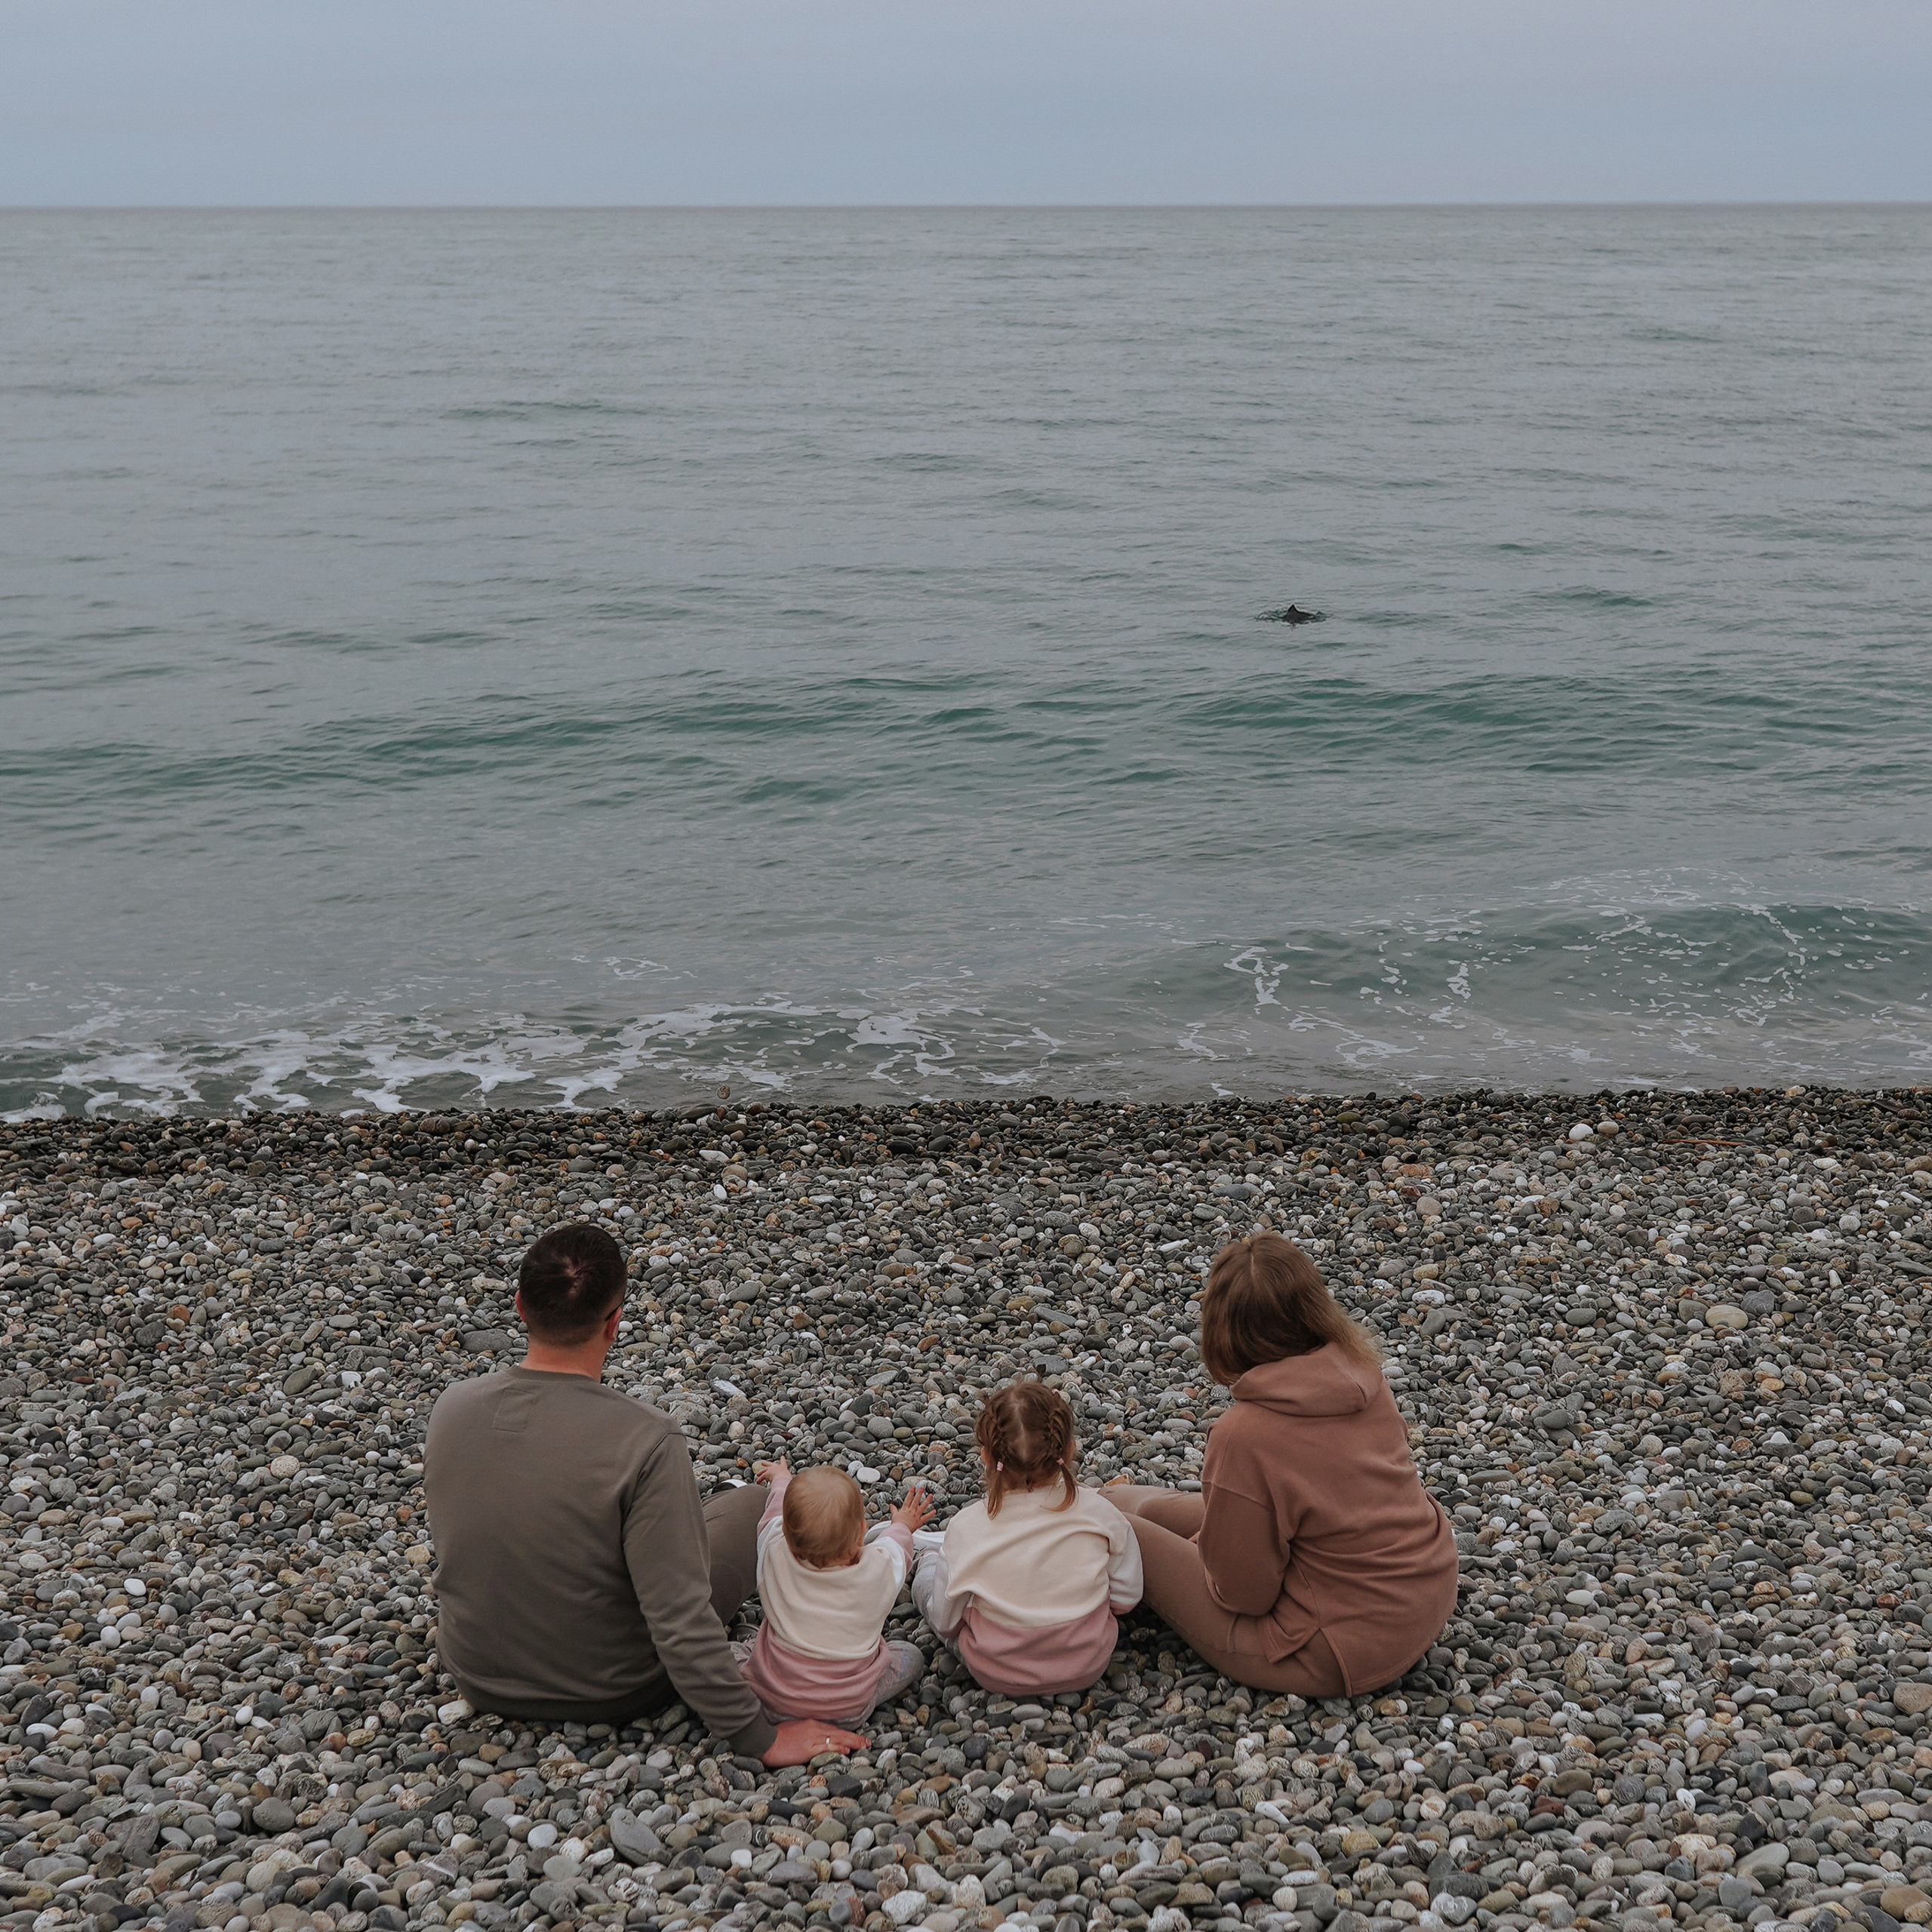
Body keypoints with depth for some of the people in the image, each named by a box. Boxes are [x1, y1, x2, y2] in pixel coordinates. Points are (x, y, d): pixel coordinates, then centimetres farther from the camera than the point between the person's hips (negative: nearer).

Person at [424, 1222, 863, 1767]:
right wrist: (759, 1737, -18)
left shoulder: (450, 1408, -16)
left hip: (479, 1679, 4)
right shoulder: (647, 1440, -31)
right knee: (750, 1502, 17)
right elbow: (681, 1621, -30)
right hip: (607, 1694, -4)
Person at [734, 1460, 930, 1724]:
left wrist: (781, 1480, 27)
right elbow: (898, 1553, 6)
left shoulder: (775, 1554, -18)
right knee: (912, 1657, 18)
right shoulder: (878, 1570, -19)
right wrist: (902, 1527, 29)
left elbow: (774, 1519, 6)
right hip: (849, 1710, -2)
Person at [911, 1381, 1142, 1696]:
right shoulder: (1098, 1513, -21)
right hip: (1087, 1669, 1)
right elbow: (1126, 1598, -7)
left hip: (996, 1676, -1)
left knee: (928, 1567, 19)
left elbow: (945, 1621, -12)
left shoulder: (966, 1529, -25)